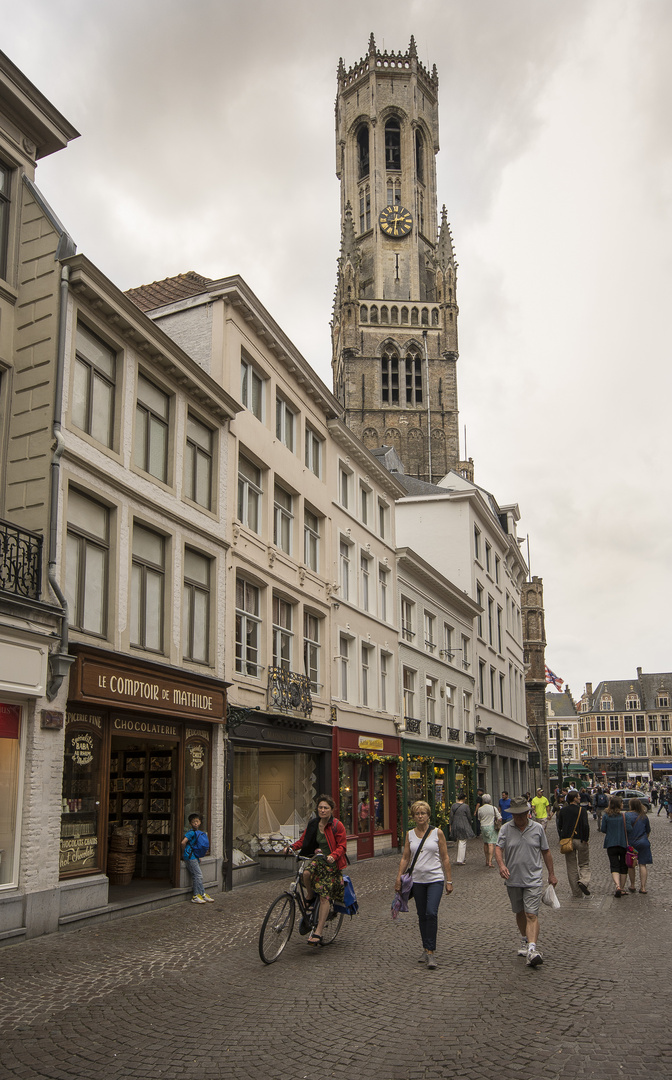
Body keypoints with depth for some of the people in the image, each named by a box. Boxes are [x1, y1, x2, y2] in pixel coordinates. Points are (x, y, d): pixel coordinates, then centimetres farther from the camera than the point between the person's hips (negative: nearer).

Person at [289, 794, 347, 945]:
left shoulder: (337, 825, -6)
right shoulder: (313, 824, 6)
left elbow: (342, 846, -6)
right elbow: (303, 840, 11)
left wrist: (333, 856, -26)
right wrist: (292, 847, -8)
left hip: (331, 863, -3)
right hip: (317, 858, 3)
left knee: (324, 897, -11)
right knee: (306, 872, -32)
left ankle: (317, 932, -8)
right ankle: (310, 896, 1)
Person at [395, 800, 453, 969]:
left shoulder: (437, 833, -1)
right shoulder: (410, 835, 6)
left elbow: (445, 858, 2)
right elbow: (405, 858, 9)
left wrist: (448, 881, 1)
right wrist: (399, 877, 0)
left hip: (435, 879, -3)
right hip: (417, 880, 3)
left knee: (431, 913, -16)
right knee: (422, 915, 8)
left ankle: (430, 951, -10)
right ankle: (426, 949, 20)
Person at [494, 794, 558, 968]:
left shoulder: (538, 828, 1)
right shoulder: (505, 829, -1)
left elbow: (546, 852, 9)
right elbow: (498, 848, -10)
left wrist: (552, 874, 12)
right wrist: (501, 865, -29)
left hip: (533, 880, -2)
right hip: (513, 880, 2)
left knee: (531, 914, -12)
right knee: (519, 913, 16)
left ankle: (532, 949, -19)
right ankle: (524, 940, 37)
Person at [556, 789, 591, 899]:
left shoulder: (563, 811, 6)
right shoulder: (582, 810, -7)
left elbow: (559, 826, 8)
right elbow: (585, 825, -17)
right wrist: (585, 839, -9)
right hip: (580, 840, -3)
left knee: (571, 867, 8)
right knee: (584, 864, 13)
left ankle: (577, 894, 8)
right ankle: (584, 881, -16)